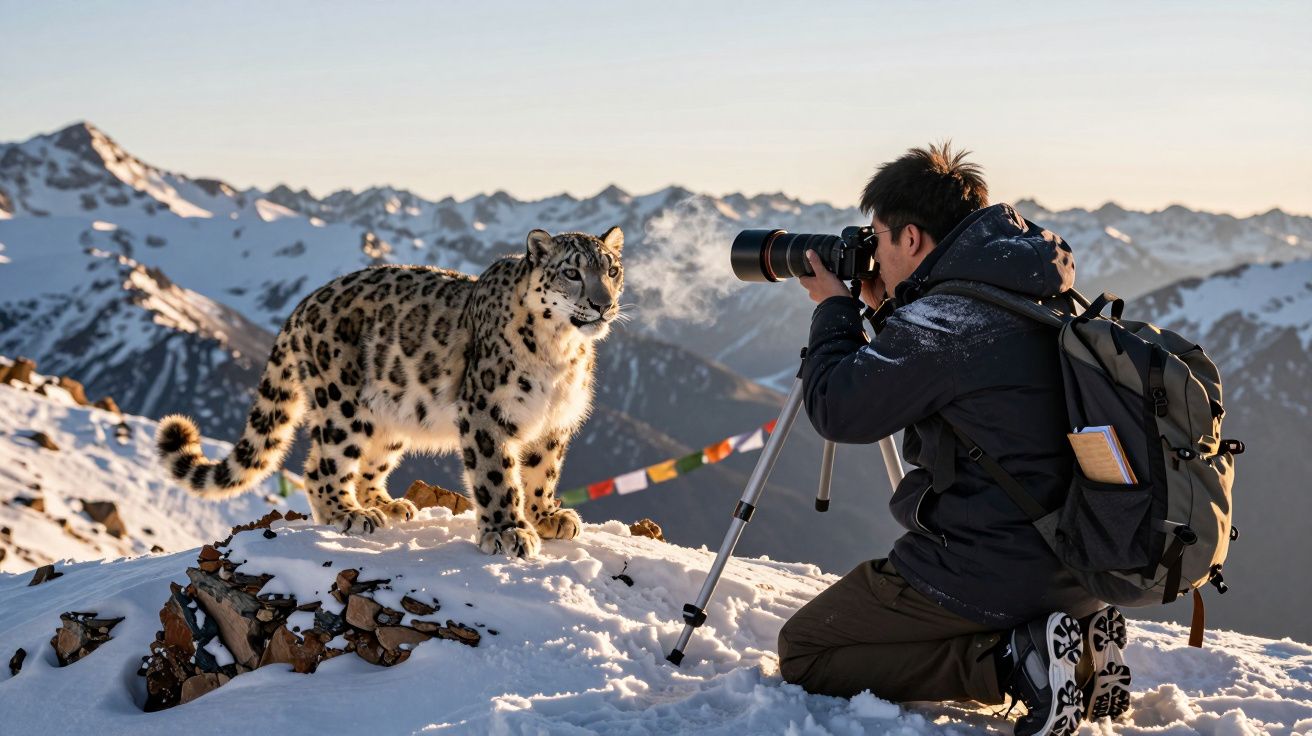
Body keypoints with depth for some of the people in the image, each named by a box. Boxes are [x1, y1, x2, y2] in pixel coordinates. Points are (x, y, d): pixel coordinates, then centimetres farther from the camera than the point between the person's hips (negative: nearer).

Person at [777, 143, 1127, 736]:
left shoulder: (938, 322, -19)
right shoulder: (1041, 298, 9)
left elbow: (836, 410, -9)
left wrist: (834, 309, 4)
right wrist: (884, 314, 19)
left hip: (987, 572, -9)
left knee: (802, 654, 2)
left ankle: (1011, 662, -12)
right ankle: (1077, 636, 10)